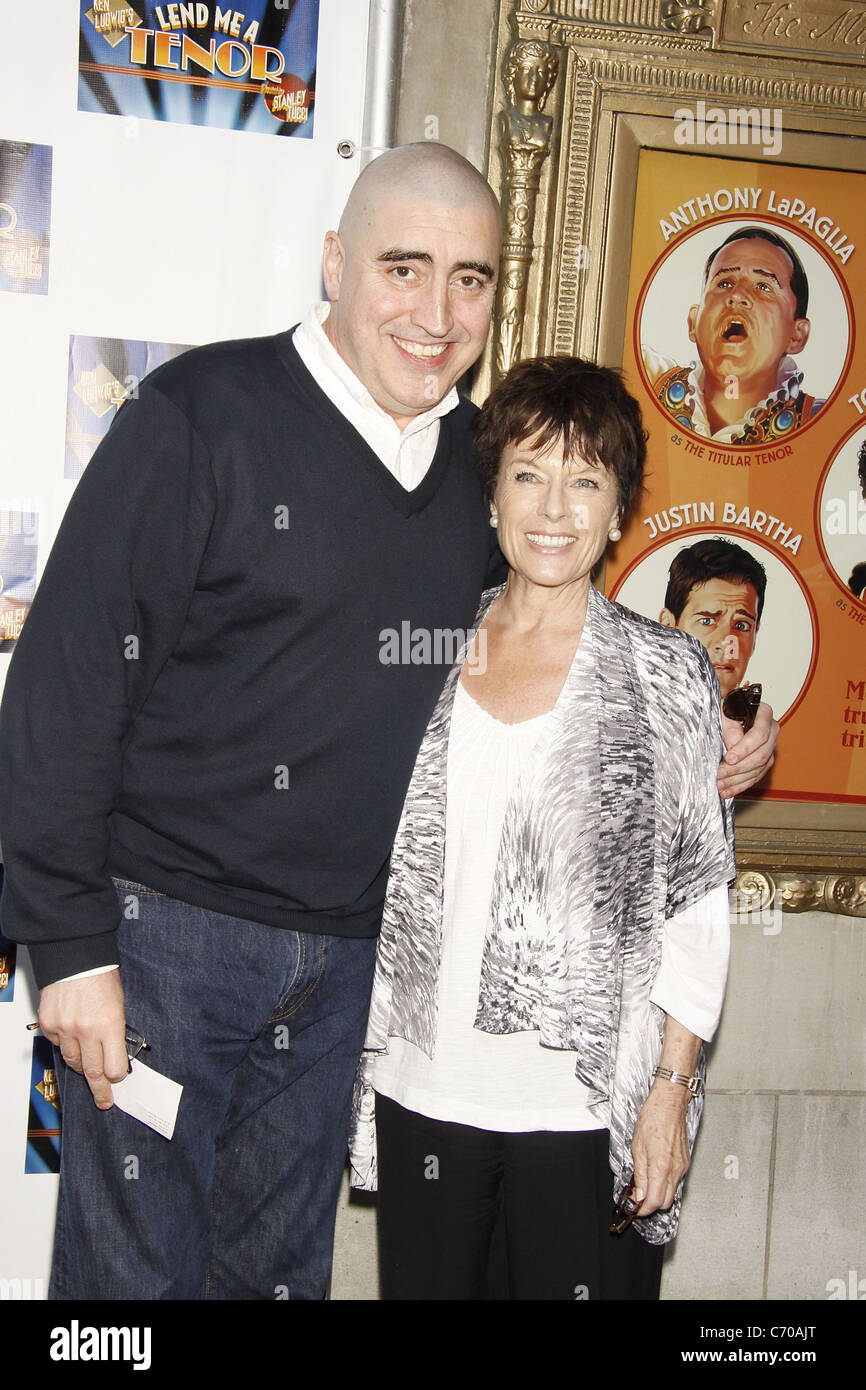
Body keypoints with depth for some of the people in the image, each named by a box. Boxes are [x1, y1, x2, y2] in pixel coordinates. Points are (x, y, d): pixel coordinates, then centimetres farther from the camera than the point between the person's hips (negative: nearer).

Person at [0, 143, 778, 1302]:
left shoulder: (484, 467, 7)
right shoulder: (204, 416, -11)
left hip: (349, 949, 5)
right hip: (166, 934, -5)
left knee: (282, 1266, 19)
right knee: (136, 1270, 7)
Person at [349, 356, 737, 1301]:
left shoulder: (668, 674, -4)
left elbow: (698, 902, -3)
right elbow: (384, 864, 11)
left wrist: (672, 1090, -7)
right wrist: (358, 1062, 9)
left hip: (582, 1106, -3)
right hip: (419, 1088, 3)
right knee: (422, 1287, 15)